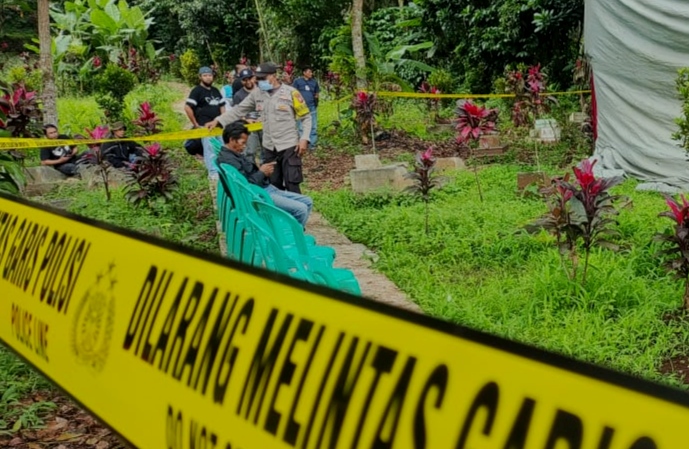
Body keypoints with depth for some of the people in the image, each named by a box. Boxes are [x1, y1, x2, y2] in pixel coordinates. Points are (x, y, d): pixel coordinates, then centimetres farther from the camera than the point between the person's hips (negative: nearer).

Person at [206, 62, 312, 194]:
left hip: (289, 146, -5)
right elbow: (239, 110, 8)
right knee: (273, 185, 14)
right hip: (269, 148, 5)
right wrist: (218, 121, -1)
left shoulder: (291, 93, -9)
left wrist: (304, 139, -13)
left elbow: (306, 117, -4)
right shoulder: (257, 94, 4)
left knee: (292, 184, -4)